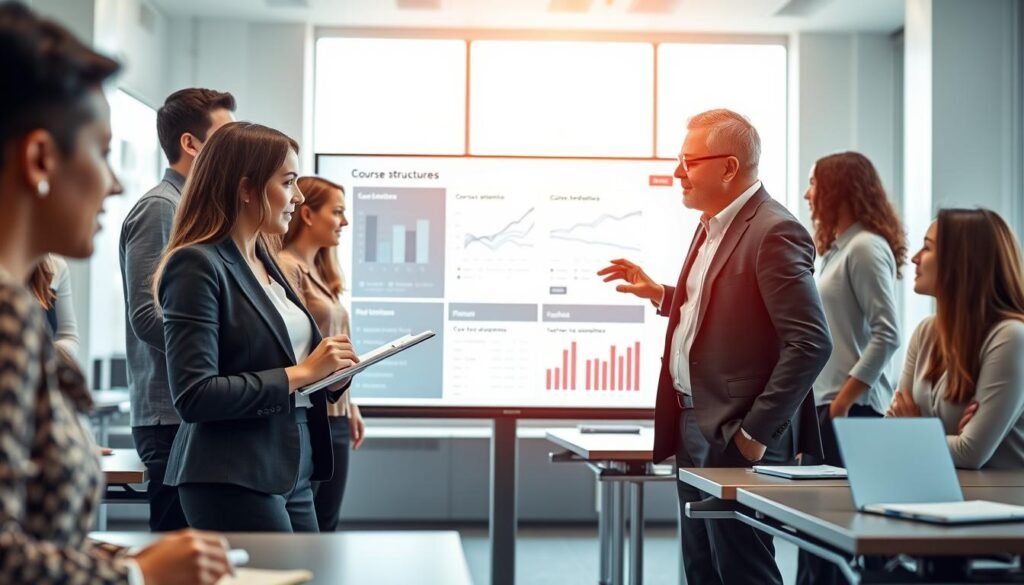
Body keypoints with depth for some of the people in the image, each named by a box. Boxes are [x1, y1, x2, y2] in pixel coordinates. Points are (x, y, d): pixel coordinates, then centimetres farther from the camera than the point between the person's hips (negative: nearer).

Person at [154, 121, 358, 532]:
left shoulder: (266, 263, 13)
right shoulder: (197, 265, -11)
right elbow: (194, 396, -19)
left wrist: (328, 368, 2)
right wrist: (300, 374, -16)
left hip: (292, 474, 8)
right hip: (234, 479, -8)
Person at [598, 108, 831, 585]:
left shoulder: (774, 233, -17)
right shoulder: (713, 225, 13)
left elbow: (811, 343, -22)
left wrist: (756, 432, -20)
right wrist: (661, 295, 10)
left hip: (736, 438, -10)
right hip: (694, 426, 10)